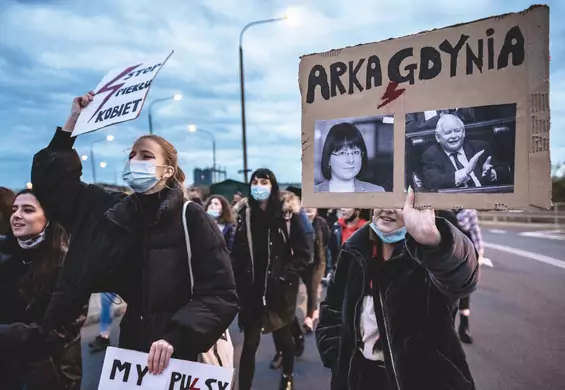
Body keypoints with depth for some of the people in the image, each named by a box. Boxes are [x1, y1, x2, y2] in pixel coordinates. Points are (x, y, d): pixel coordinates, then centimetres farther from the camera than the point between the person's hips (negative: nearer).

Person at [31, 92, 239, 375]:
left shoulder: (191, 219, -10)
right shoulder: (109, 211, 3)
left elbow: (221, 295, -13)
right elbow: (50, 179, 12)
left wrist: (176, 338, -24)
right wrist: (73, 121, 6)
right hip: (120, 353, 4)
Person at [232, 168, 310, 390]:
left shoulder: (288, 215, -6)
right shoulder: (244, 214, 1)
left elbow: (302, 254, -6)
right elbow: (237, 254, 3)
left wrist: (285, 277, -13)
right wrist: (240, 281, -5)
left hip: (279, 290, -1)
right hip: (251, 290, 1)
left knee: (283, 338, 17)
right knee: (250, 342, 3)